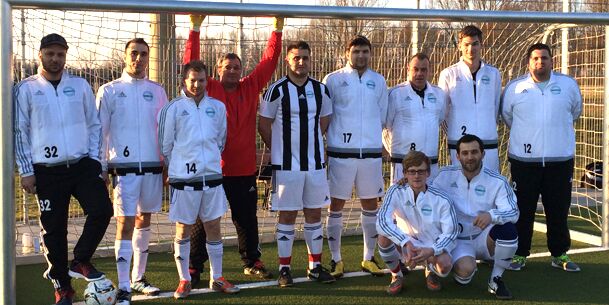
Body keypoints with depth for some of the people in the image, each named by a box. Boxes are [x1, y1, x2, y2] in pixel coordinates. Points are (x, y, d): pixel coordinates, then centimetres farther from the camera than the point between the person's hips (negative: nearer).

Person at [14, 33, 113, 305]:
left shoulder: (80, 86, 8)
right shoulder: (26, 89, 2)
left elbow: (94, 124, 12)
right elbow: (19, 131, 2)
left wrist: (94, 159, 3)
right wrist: (26, 171, -3)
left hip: (83, 165, 2)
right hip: (47, 170, -2)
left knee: (102, 210, -14)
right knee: (54, 230, 3)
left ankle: (80, 261, 9)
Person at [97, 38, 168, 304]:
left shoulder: (156, 91, 10)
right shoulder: (109, 91, 1)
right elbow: (100, 131, 1)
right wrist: (101, 168, -3)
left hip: (153, 165, 4)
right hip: (124, 167, -4)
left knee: (144, 220, 12)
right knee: (125, 223, -9)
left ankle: (138, 277, 24)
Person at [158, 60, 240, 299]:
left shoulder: (217, 107, 7)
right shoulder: (173, 108, -4)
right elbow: (165, 145, 2)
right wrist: (179, 166, 10)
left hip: (212, 177, 3)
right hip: (183, 179, -3)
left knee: (214, 227, 8)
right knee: (183, 230, 4)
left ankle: (216, 279, 19)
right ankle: (184, 281, 16)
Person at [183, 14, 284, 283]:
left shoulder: (250, 87, 6)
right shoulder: (209, 90, -1)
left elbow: (268, 62, 6)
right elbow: (191, 64, -9)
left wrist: (277, 30, 1)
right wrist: (195, 29, -15)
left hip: (244, 169, 3)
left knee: (247, 219, 15)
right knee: (203, 220, 4)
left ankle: (252, 262, 30)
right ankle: (194, 267, 13)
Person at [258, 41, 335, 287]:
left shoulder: (320, 89, 5)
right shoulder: (277, 90, -8)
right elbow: (263, 125, -2)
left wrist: (309, 142, 13)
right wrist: (280, 149, 6)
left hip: (315, 163, 4)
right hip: (286, 164, -4)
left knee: (314, 213, 10)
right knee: (287, 215, 1)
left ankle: (315, 266, 20)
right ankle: (284, 269, 10)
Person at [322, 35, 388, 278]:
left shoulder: (378, 81, 10)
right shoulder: (333, 80, -1)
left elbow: (382, 116, 17)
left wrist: (371, 136, 12)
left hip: (371, 152, 3)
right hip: (340, 152, -3)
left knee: (371, 205, 9)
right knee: (336, 205, 1)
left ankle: (368, 258, 21)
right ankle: (336, 259, 12)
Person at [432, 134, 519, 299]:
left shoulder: (497, 181, -8)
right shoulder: (446, 175, -4)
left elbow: (514, 212, -19)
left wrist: (492, 215, -38)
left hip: (484, 238, 1)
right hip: (458, 241, -1)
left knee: (507, 230, -31)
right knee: (465, 269, -33)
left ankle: (496, 280, -7)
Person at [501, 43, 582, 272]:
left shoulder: (568, 85, 3)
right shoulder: (515, 87, 1)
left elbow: (575, 112, 19)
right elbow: (506, 115, 15)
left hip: (560, 159, 1)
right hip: (524, 159, -1)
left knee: (558, 210, 7)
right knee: (523, 210, 4)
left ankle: (560, 254, 20)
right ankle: (519, 254, 15)